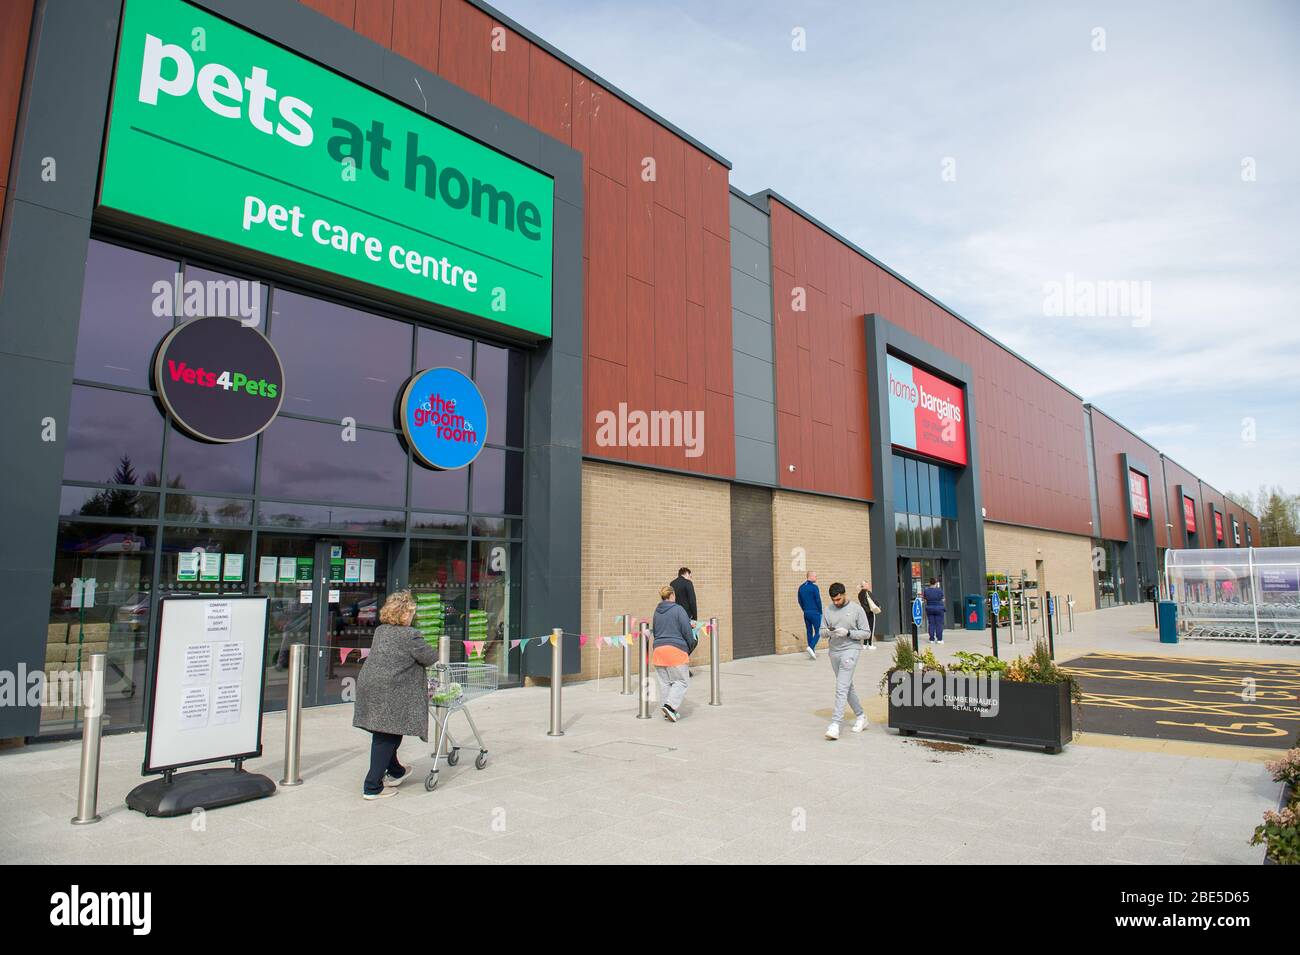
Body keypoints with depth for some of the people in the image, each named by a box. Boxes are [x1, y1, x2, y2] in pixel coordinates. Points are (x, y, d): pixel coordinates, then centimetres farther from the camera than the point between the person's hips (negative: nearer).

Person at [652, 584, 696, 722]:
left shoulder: (657, 612, 11)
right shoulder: (678, 609, -8)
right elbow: (687, 631, -7)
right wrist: (690, 647, 7)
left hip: (658, 649, 6)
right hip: (676, 649, -6)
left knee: (665, 682, 12)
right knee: (682, 681, 2)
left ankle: (669, 712, 15)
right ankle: (670, 705, -14)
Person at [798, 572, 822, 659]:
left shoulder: (801, 587, 8)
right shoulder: (814, 587, -13)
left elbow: (800, 601, 13)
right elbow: (818, 600, -12)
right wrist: (820, 612, -2)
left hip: (806, 613, 7)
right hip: (815, 613, -7)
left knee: (809, 632, 12)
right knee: (818, 632, -1)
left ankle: (812, 651, 15)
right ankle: (811, 647, -19)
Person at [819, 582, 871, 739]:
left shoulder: (856, 609, -5)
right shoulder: (828, 610, 7)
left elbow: (866, 632, -3)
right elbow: (822, 630, 11)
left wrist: (847, 633, -17)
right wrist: (829, 632, -12)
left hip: (850, 650, -6)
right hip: (834, 651, 6)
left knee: (841, 688, -14)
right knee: (848, 687, 16)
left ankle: (835, 724, -17)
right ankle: (861, 716, 31)